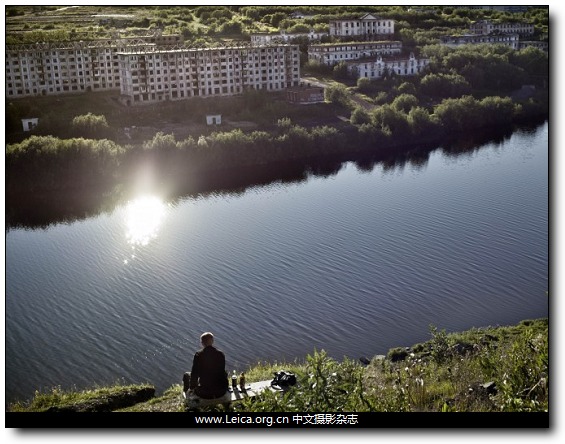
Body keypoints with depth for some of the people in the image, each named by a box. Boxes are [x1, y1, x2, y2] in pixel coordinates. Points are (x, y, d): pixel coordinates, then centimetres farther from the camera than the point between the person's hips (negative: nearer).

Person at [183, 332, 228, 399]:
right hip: (222, 391, 3)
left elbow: (194, 374, -7)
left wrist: (191, 388, 10)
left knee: (186, 375, 20)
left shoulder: (198, 355, -13)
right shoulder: (221, 354, -3)